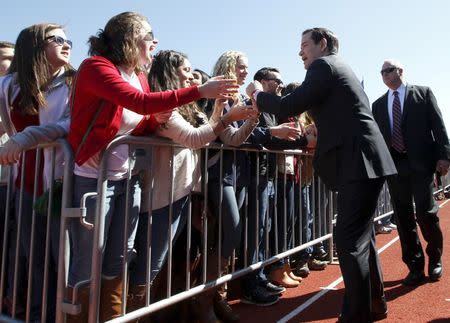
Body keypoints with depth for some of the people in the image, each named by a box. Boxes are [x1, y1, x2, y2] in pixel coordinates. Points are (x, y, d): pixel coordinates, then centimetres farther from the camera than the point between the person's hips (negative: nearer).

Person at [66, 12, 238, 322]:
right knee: (87, 265, 1)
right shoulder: (96, 67, -11)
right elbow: (140, 102, -26)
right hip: (93, 178, -7)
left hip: (129, 179, 7)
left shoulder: (139, 77, 10)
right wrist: (200, 91, -25)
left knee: (118, 262, 13)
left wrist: (157, 119, -7)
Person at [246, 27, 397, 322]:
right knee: (361, 237, 17)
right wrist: (315, 137, 27)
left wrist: (258, 94, 2)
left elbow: (288, 107, -13)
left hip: (358, 163, -10)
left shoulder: (323, 65, -6)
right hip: (363, 162, 10)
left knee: (350, 241, -8)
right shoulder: (339, 69, 23)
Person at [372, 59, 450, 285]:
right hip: (394, 165, 3)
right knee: (403, 218, 4)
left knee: (426, 213, -4)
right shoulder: (378, 104, 15)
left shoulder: (423, 93, 7)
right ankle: (415, 267, 15)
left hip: (421, 162, -3)